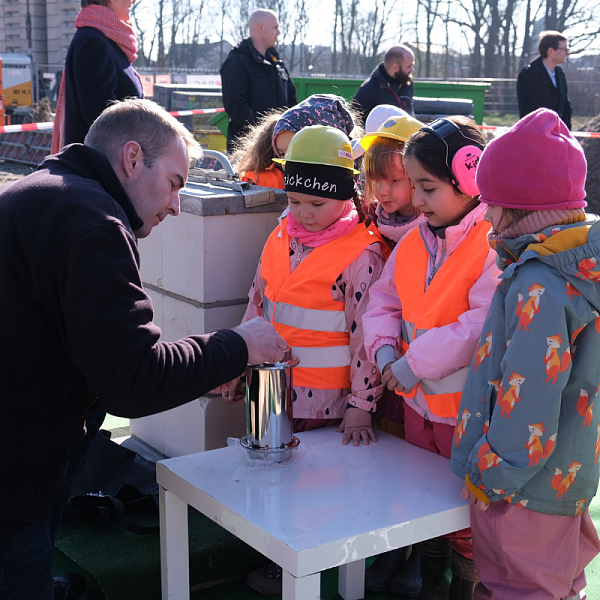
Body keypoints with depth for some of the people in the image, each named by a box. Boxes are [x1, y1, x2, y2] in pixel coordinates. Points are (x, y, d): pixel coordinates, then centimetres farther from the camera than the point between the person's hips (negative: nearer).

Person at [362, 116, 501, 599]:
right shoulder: (414, 241, 4)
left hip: (468, 410, -7)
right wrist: (385, 348, -8)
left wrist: (416, 362, -22)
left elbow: (483, 327, -28)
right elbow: (383, 300, 11)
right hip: (417, 399, 8)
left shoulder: (496, 245, -20)